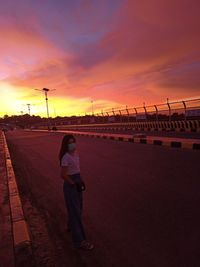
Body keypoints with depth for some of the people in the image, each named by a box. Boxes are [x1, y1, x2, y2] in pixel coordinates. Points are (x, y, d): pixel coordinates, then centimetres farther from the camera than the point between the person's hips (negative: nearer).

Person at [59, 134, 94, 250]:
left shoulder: (75, 153, 3)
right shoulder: (66, 157, -22)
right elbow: (63, 175, -22)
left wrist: (81, 181, 9)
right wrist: (74, 184, -16)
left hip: (76, 183, 9)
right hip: (70, 185, -8)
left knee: (78, 207, 24)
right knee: (75, 211, 1)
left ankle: (72, 225, 50)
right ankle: (79, 240, 15)